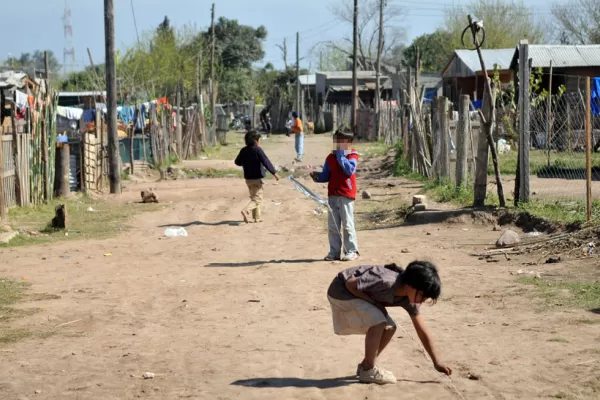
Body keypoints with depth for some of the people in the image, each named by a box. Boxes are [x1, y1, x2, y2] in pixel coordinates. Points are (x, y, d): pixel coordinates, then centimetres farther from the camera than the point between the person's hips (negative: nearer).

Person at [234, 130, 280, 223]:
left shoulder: (243, 150, 3)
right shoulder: (257, 150, -16)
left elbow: (237, 162, 14)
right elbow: (266, 162, -19)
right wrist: (274, 173, -14)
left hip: (248, 178, 7)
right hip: (257, 178, -7)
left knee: (254, 197, 18)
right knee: (257, 199, -4)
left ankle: (257, 217, 19)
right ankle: (246, 211, -25)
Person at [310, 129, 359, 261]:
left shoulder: (352, 156, -3)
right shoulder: (330, 158, 13)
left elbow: (349, 170, -20)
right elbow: (326, 175, 13)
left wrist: (340, 155, -16)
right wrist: (317, 176, -7)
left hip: (346, 195, -6)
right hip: (333, 195, 6)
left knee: (347, 224, -2)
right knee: (332, 226, 8)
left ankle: (351, 251, 5)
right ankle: (334, 252, 14)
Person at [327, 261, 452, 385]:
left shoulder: (409, 300, -8)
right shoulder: (386, 282, -34)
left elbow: (422, 332, -1)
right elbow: (350, 284, -26)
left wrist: (436, 362, -1)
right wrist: (374, 303, -22)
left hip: (356, 294, 8)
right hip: (341, 291, -8)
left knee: (390, 328, -1)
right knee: (378, 322, -23)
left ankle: (365, 365, 12)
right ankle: (368, 370, -10)